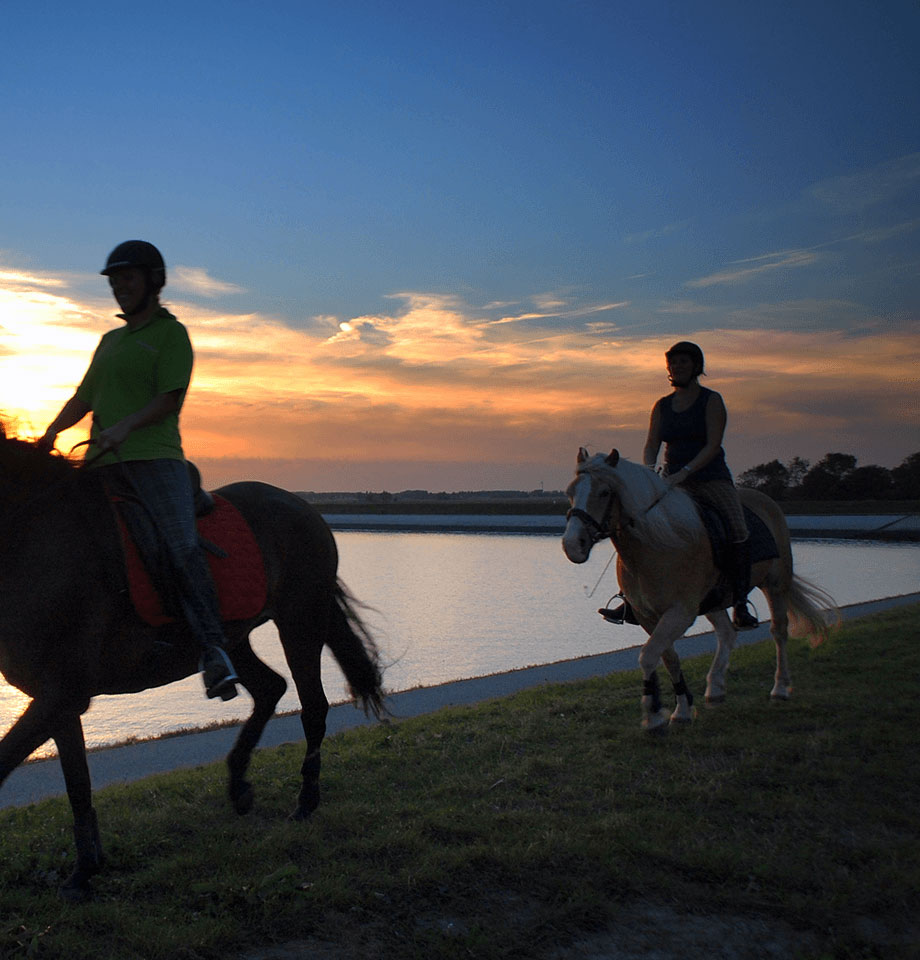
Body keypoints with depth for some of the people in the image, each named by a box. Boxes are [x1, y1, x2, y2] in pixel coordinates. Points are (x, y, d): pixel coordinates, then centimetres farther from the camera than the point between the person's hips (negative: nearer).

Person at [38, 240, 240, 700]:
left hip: (154, 455, -7)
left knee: (182, 547, -21)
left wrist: (127, 425, -22)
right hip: (102, 462, 8)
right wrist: (50, 433, 9)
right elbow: (84, 398, 25)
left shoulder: (171, 333, 5)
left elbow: (171, 399, -7)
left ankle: (213, 648, -21)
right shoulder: (110, 340, 27)